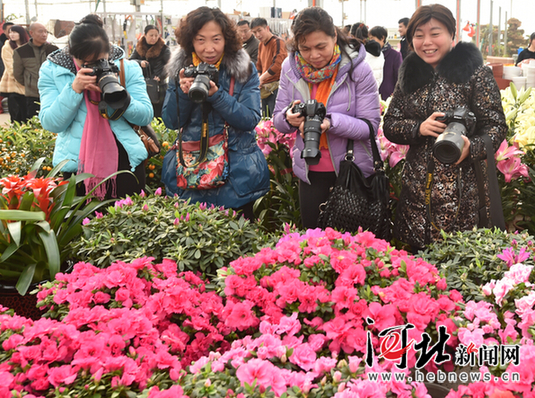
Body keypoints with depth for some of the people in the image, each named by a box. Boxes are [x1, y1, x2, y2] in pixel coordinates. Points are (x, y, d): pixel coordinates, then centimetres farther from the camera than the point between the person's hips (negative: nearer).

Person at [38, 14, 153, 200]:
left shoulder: (128, 68, 1)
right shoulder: (52, 71, -1)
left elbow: (146, 116, -2)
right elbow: (51, 123, -9)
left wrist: (121, 98, -19)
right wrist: (74, 89, -20)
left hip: (125, 159, 1)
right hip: (76, 163, -1)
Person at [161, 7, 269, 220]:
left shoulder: (245, 70, -5)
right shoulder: (179, 69, 1)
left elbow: (250, 120, -12)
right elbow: (171, 122, 0)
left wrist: (216, 95, -24)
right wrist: (183, 93, -19)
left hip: (238, 173, -2)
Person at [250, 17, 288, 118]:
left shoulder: (278, 42, -12)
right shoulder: (261, 44, 16)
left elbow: (277, 64, -23)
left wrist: (261, 78, -17)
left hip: (276, 87, -9)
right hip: (265, 88, 9)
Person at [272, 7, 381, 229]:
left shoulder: (358, 68, -14)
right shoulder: (291, 68, -3)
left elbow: (370, 125, -16)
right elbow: (278, 121, 3)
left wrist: (331, 122, -32)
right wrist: (289, 118, -22)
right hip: (309, 172, 3)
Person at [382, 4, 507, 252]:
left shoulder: (475, 74, -4)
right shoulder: (410, 76, 10)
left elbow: (496, 126, -7)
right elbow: (390, 125, 8)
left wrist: (471, 148, -27)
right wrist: (419, 128, -12)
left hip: (463, 191, -4)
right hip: (416, 189, 4)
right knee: (416, 257, 5)